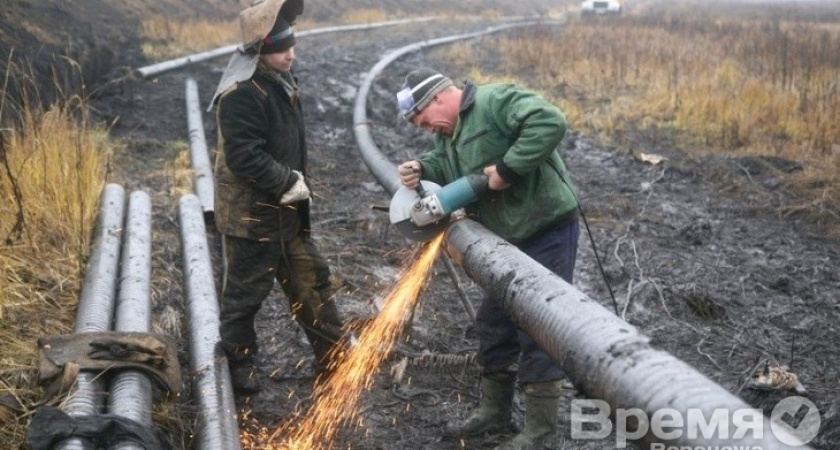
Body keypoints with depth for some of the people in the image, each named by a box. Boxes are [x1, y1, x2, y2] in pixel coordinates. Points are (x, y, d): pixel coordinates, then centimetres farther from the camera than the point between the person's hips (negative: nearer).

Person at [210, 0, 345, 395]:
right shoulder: (241, 94, -24)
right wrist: (289, 184, -20)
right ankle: (237, 364, 24)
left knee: (310, 276, 17)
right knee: (246, 290, 6)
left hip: (284, 207, 10)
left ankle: (334, 355, 30)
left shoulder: (280, 79, 7)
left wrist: (295, 181, 9)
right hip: (251, 211, -10)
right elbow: (244, 158, -29)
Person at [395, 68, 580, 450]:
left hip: (548, 231, -10)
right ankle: (493, 410, 33)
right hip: (508, 238, 10)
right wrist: (420, 169, -7)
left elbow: (550, 122, -32)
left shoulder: (495, 101, -19)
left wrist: (507, 168, -29)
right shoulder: (448, 131, 12)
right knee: (495, 322, 17)